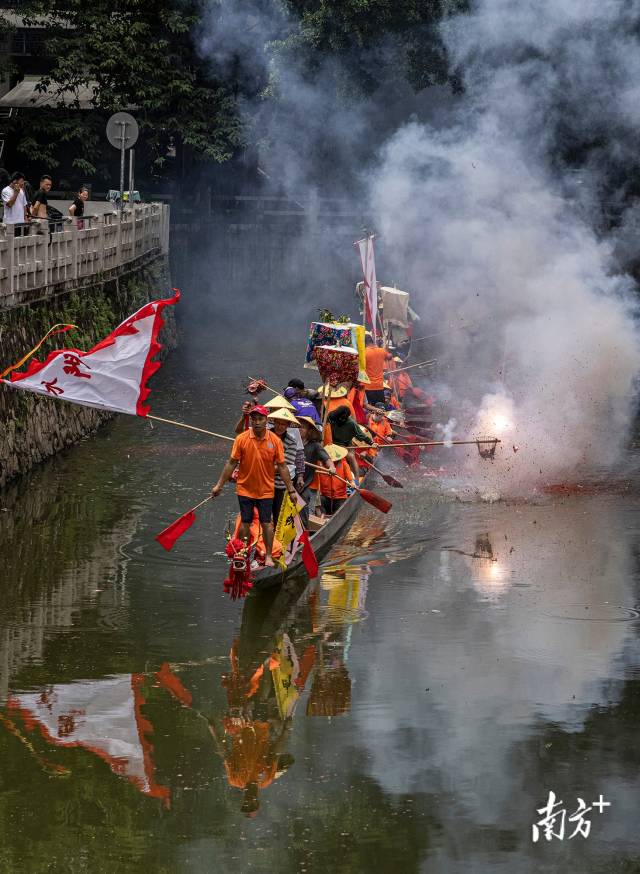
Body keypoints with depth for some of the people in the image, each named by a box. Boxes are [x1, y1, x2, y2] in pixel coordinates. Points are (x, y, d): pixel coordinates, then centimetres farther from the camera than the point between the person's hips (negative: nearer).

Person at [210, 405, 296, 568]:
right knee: (245, 523, 7)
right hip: (245, 489, 0)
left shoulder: (274, 441, -6)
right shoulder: (241, 439, -7)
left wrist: (291, 489, -1)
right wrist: (219, 485, -1)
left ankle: (268, 556, 14)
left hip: (266, 490, 0)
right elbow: (231, 463, -1)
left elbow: (282, 467, -1)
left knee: (266, 523, 3)